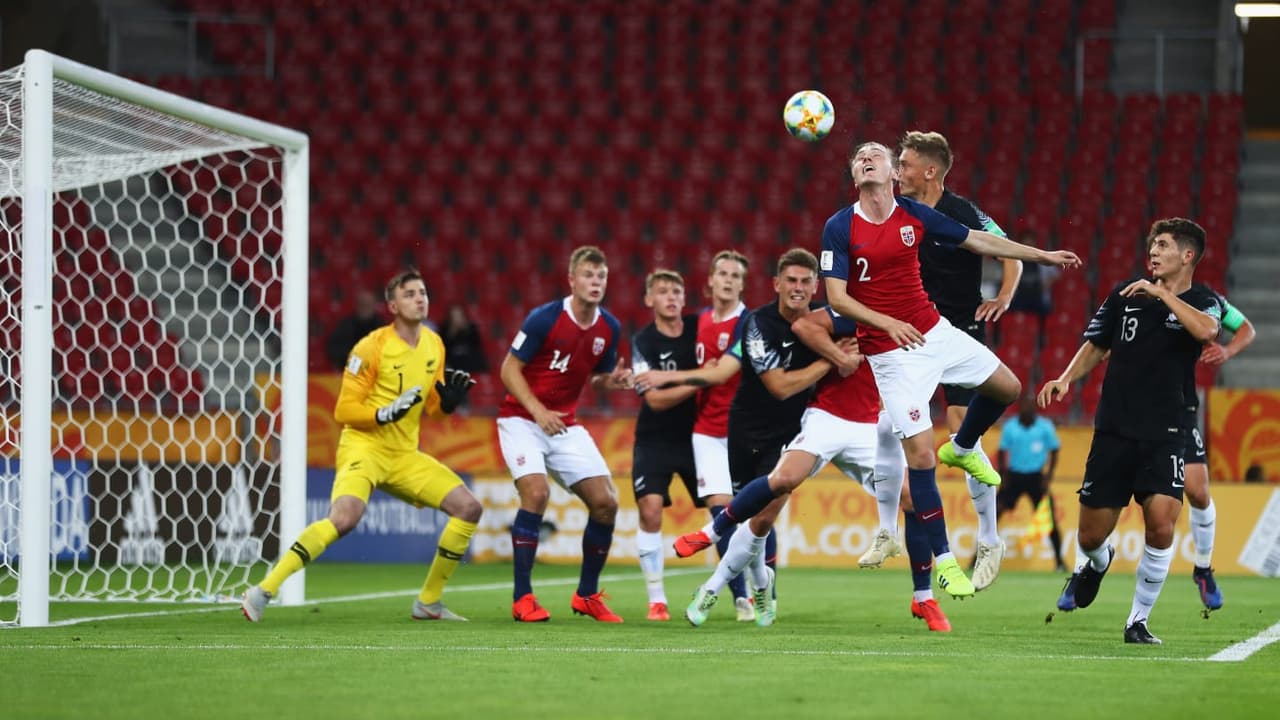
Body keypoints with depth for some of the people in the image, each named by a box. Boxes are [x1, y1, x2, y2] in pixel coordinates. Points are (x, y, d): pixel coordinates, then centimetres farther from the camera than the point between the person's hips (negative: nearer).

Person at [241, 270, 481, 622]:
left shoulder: (434, 345, 8)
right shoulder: (371, 348, -12)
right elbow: (344, 410, -12)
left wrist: (448, 399, -4)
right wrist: (385, 414, -27)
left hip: (404, 455, 7)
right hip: (363, 446, -7)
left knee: (468, 507, -2)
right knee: (345, 517, -34)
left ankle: (428, 602, 11)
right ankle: (263, 591, -28)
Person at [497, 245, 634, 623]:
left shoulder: (609, 328, -1)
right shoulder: (544, 318, -16)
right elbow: (510, 368, -11)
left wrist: (612, 380, -10)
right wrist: (538, 410, -23)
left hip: (565, 425, 6)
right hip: (521, 419, -6)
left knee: (605, 502, -3)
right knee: (536, 492, -26)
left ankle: (587, 595, 14)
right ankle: (522, 598, -19)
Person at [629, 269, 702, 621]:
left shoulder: (701, 327, -2)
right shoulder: (643, 342, -9)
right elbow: (655, 399, -16)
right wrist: (698, 383, -26)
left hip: (697, 436, 2)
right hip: (655, 442, -2)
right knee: (650, 510, -15)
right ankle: (656, 599, -6)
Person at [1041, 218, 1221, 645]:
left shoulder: (1202, 301, -1)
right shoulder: (1125, 295, 7)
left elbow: (1206, 330, -25)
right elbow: (1095, 346, 17)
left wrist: (1162, 293, -22)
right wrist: (1066, 379, 1)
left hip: (1164, 433, -2)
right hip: (1113, 430, 2)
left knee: (1161, 525, -19)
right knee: (1091, 536, 3)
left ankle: (1138, 621, -1)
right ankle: (1096, 565, 42)